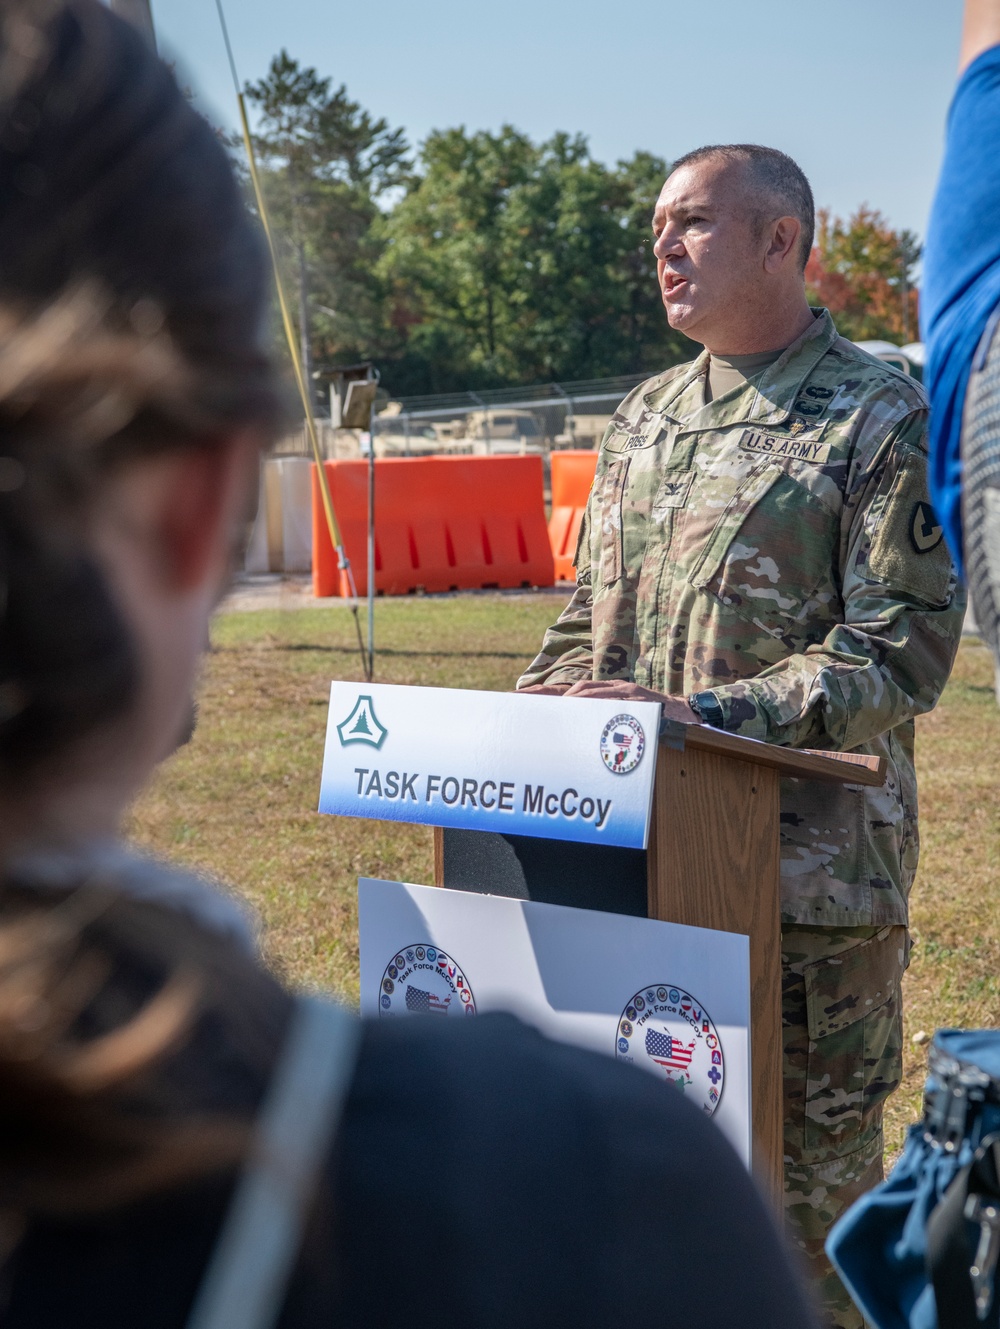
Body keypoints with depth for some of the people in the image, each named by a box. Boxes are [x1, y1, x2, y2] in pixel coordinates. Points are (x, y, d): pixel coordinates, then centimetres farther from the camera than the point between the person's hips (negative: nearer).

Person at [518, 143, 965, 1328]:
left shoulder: (881, 419, -5)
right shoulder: (644, 419, 16)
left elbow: (903, 649, -13)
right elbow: (590, 613, 20)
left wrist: (714, 715, -22)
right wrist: (537, 704, 0)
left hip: (812, 865, -6)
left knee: (810, 1155, 4)